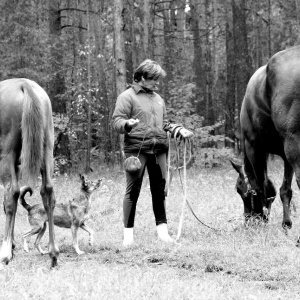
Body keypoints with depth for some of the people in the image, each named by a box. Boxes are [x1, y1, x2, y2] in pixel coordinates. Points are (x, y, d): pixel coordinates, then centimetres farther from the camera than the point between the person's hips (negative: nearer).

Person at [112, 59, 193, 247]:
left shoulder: (158, 99, 21)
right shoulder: (127, 97, 1)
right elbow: (117, 122, -7)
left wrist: (180, 130, 11)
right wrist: (127, 124, -28)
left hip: (159, 149, 6)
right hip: (137, 148, -6)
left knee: (160, 190, 6)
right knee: (133, 190, -6)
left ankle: (162, 229, 11)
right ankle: (128, 233, -3)